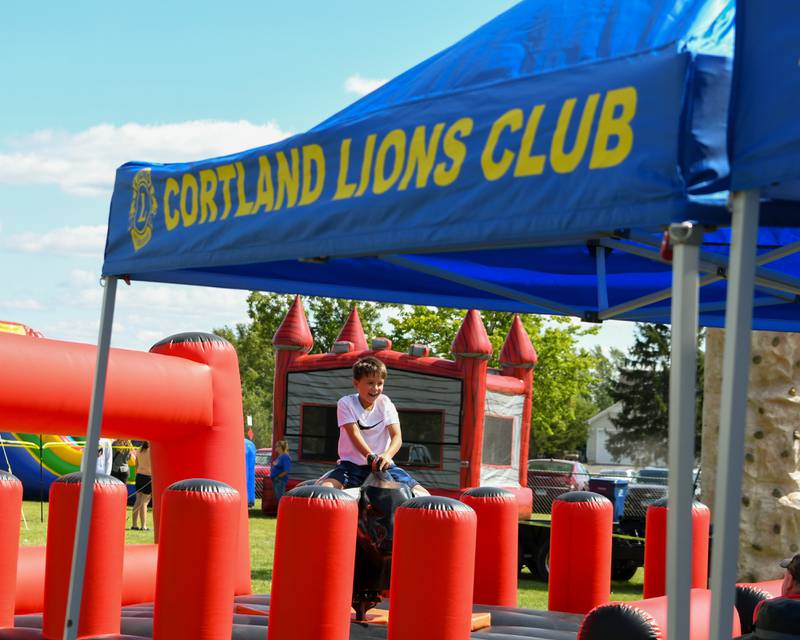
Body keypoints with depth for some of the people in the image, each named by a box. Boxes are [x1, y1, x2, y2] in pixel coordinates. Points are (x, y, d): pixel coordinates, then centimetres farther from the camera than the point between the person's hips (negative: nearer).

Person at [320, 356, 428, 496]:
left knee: (422, 495, -17)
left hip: (383, 465, 2)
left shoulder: (385, 404, 3)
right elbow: (354, 434, -16)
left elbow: (397, 437, -9)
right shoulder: (346, 403, -3)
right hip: (351, 464, -2)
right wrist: (371, 457, -34)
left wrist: (387, 455, -32)